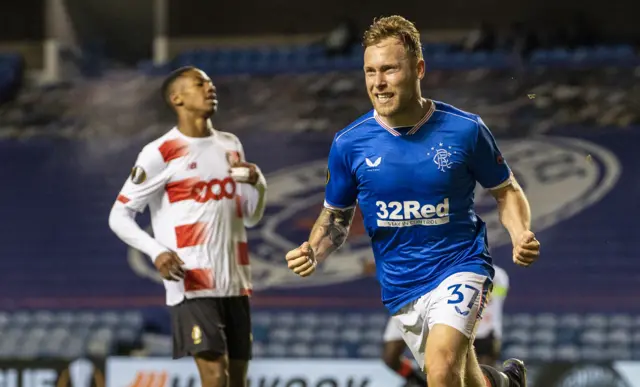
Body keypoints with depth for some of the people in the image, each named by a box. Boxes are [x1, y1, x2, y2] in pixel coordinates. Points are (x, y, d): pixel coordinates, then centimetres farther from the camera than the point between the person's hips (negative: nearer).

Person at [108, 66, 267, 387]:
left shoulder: (231, 146, 14)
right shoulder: (160, 153, -6)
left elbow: (251, 217, 20)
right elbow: (119, 216, -5)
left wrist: (257, 182, -1)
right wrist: (157, 252, -21)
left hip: (235, 284, 7)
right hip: (192, 285, -7)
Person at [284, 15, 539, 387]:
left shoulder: (465, 130, -11)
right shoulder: (348, 144, -6)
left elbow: (507, 191, 4)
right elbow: (337, 217, 8)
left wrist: (522, 236, -16)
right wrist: (313, 254, -12)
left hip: (461, 265, -3)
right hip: (401, 284, 3)